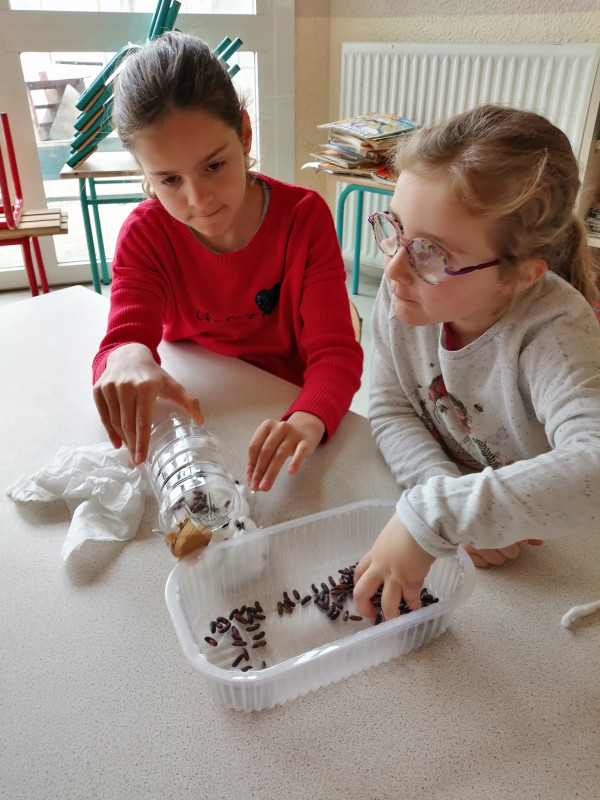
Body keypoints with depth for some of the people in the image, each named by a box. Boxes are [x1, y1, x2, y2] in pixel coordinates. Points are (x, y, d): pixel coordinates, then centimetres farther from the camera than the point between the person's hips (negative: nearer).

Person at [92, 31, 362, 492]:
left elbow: (334, 350, -20)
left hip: (282, 416, -4)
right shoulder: (145, 234, -9)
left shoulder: (305, 217, -14)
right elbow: (124, 338, -18)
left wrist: (308, 420, -41)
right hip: (193, 414, 4)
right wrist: (126, 357, -44)